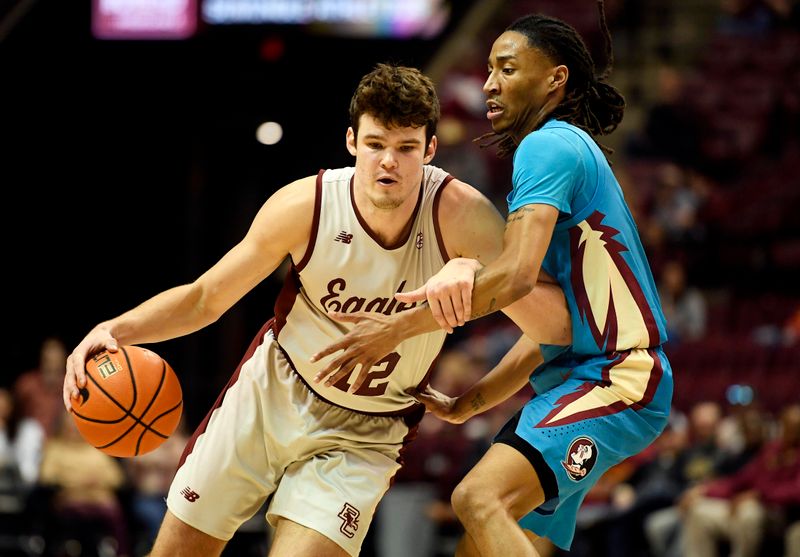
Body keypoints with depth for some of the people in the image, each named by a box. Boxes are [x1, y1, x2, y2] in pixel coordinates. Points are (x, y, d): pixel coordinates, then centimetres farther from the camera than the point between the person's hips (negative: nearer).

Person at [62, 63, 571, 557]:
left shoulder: (459, 213, -25)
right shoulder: (306, 206, -20)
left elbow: (555, 324, -29)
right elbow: (205, 298, -8)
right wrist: (118, 329, -25)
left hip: (363, 435, -2)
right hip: (270, 392, 2)